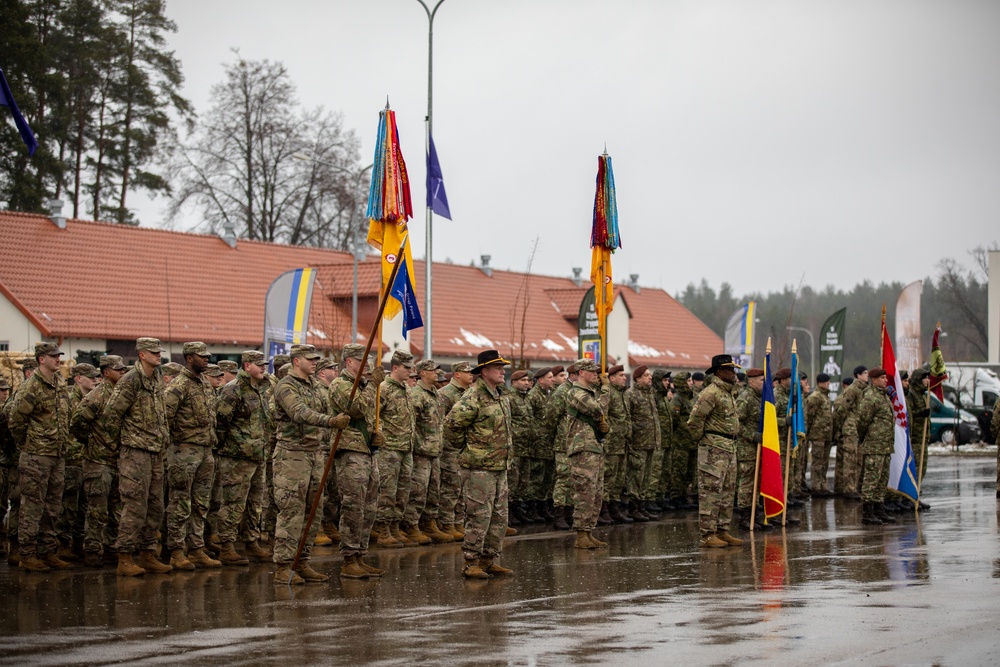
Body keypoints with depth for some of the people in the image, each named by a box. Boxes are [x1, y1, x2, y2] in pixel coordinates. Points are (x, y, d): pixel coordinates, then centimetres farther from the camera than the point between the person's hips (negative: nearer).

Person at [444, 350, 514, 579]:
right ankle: (471, 562, -2)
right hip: (480, 466, -9)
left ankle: (489, 560, 20)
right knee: (479, 516, -7)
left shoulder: (499, 397, 15)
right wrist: (466, 442, -9)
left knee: (499, 516, 12)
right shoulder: (474, 397, -15)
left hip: (500, 465, 9)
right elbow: (452, 423, -21)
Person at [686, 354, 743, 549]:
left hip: (729, 448, 10)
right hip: (714, 449, -10)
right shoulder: (710, 393, -15)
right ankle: (707, 534, -6)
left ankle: (722, 531, 19)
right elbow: (695, 419, -19)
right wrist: (701, 438, -8)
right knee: (710, 491, -7)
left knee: (728, 491, 13)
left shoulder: (730, 392, 16)